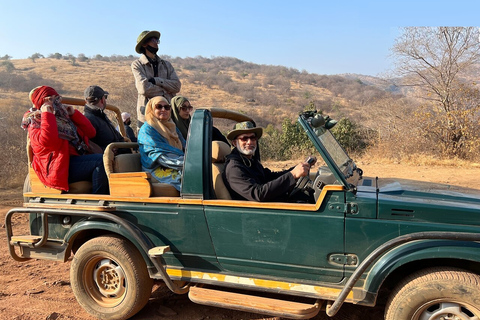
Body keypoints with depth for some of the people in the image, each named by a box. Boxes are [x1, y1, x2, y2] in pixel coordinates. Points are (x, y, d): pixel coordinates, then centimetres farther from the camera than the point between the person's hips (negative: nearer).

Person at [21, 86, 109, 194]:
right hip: (60, 166, -7)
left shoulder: (63, 118, 28)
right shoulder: (35, 122, 8)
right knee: (100, 160, -28)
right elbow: (48, 140, -18)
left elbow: (90, 132, 20)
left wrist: (73, 113, 15)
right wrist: (47, 113, -7)